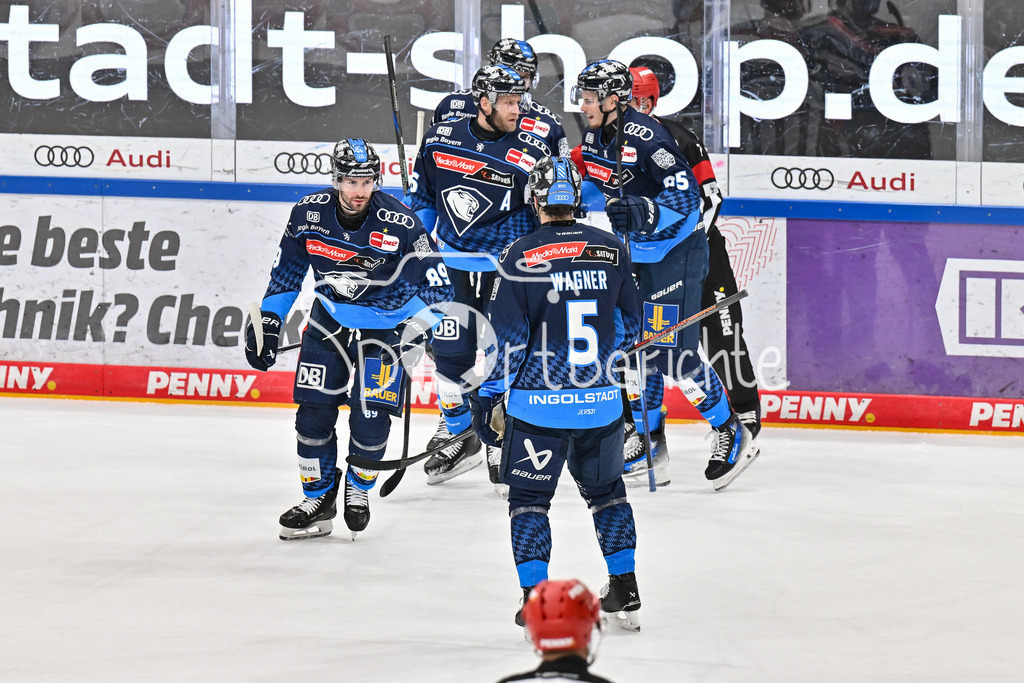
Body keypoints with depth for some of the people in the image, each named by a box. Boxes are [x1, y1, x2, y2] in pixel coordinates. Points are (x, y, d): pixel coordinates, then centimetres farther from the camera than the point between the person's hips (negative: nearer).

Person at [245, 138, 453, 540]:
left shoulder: (399, 224, -24)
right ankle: (318, 499, 14)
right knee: (313, 410, -3)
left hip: (384, 323, -3)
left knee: (370, 417, -9)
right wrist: (268, 321, 4)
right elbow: (287, 270, 6)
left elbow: (436, 288, -17)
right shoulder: (309, 214, -13)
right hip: (329, 319, 3)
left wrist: (414, 331, -28)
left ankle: (359, 489, 20)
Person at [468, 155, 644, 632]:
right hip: (602, 400, 4)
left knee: (529, 498, 9)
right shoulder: (611, 250, 2)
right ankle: (625, 594, 22)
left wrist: (489, 398, 1)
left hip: (538, 403, -3)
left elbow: (508, 339, -9)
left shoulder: (522, 257, -10)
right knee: (606, 490, 21)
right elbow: (629, 326, 13)